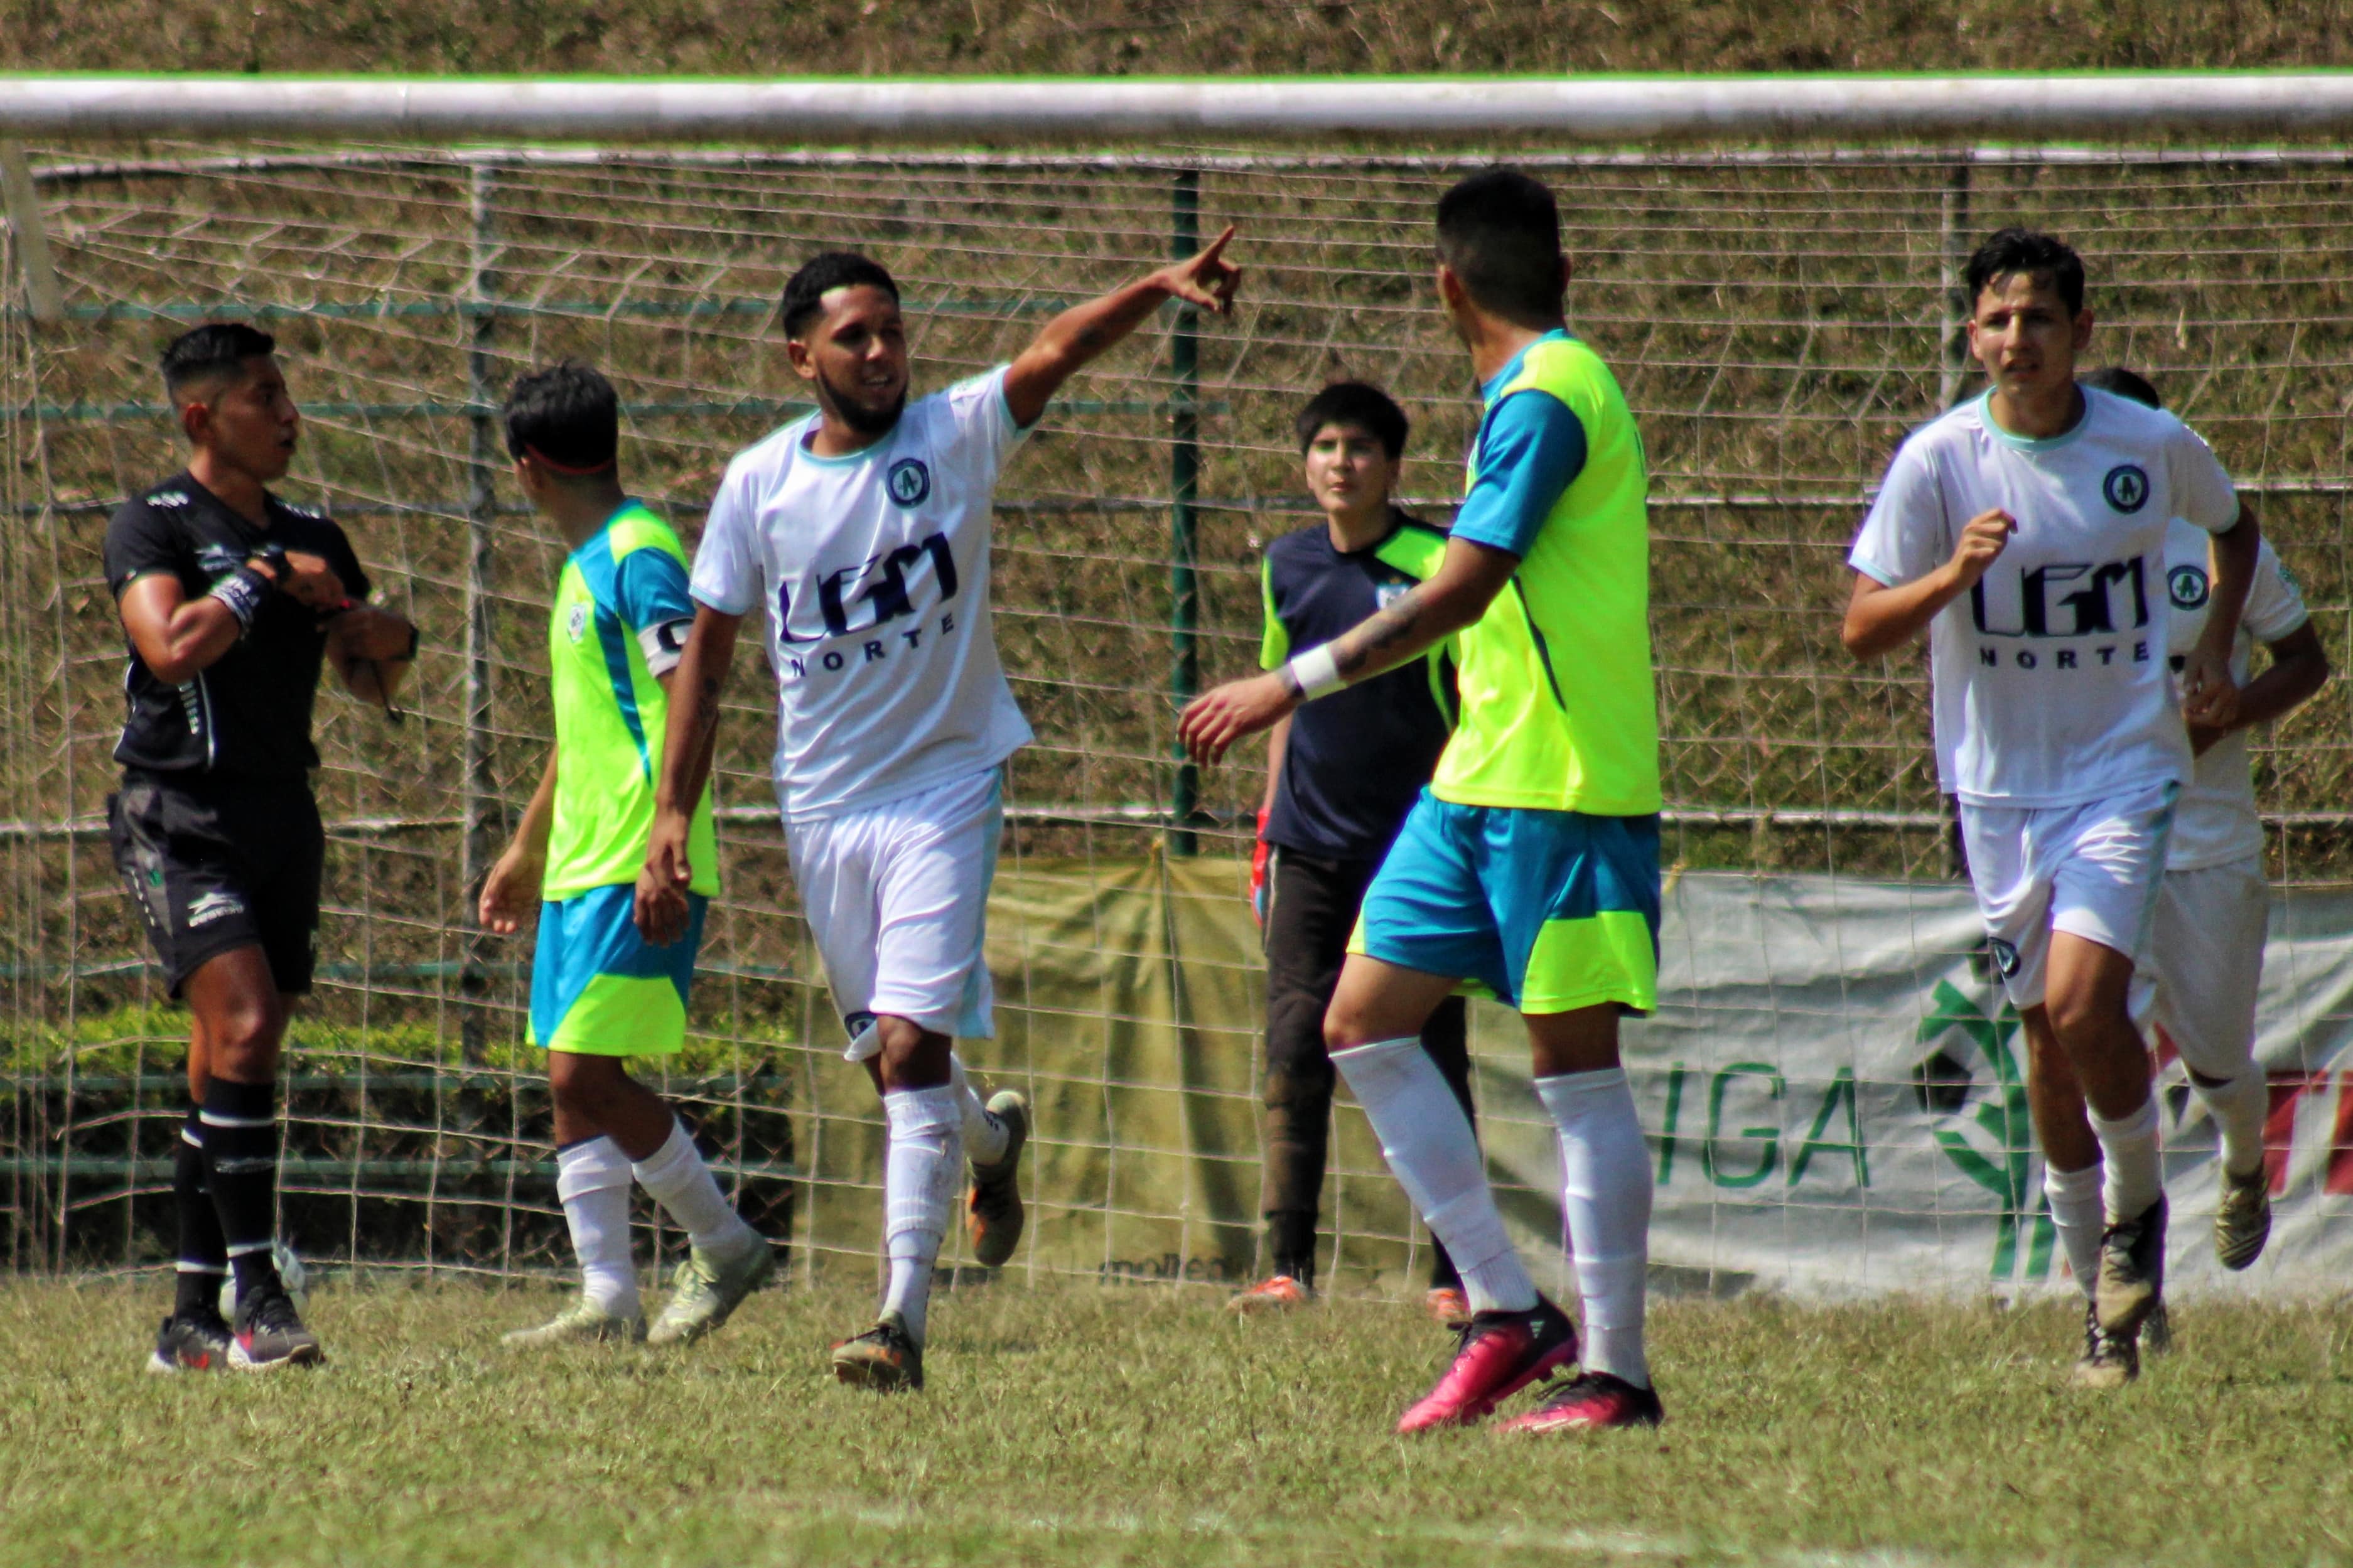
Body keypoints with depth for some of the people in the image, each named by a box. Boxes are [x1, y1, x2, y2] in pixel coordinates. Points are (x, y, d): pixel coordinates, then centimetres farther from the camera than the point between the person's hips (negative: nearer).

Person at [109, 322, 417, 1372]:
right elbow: (171, 646, -23)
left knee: (229, 1068, 7)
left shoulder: (311, 538, 15)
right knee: (243, 1028, -21)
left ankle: (193, 1322, 11)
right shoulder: (153, 527, -5)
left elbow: (370, 687, 23)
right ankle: (256, 1298, -21)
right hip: (178, 818, -7)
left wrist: (392, 642, 1)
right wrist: (267, 580, -12)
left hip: (283, 815, 7)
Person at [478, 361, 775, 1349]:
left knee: (585, 1073, -12)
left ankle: (725, 1248, 2)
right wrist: (527, 848, 33)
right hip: (581, 865, 10)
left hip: (636, 871, -10)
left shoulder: (640, 557, -11)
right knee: (574, 1087, 5)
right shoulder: (586, 562, 19)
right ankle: (609, 1301, 5)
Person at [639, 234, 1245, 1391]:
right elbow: (707, 653, 6)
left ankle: (903, 1318, -17)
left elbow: (1054, 353, -22)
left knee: (912, 1044, -15)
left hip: (945, 786, -4)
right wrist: (671, 812, 2)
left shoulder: (953, 437, -6)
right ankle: (989, 1138, 48)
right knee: (886, 1056, 14)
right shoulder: (759, 484, 0)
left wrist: (1162, 289, -39)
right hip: (821, 806, 4)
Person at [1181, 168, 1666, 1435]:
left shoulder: (1542, 400, -15)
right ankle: (1507, 1315, 9)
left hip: (1563, 788, -10)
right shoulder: (1537, 390, 16)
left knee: (1574, 1065, -5)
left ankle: (1612, 1371, 0)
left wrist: (1298, 683, -24)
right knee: (1364, 1021, 6)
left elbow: (1463, 589, -23)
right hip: (1481, 776, 10)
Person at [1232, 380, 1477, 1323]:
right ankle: (1289, 1266, 0)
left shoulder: (1435, 563, -6)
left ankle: (1453, 1273, 5)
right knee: (1295, 1051, -3)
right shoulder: (1287, 567, 8)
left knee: (1431, 1059, -1)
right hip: (1312, 847, 4)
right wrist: (1270, 824, 15)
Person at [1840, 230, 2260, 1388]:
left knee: (2084, 1003, -20)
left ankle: (2139, 1204, 5)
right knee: (2046, 1025, 8)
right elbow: (1861, 631, -8)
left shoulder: (2155, 448, -5)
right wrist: (1954, 576, -26)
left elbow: (2234, 530, 18)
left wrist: (2215, 649, 3)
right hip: (1999, 779, 2)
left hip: (2125, 768, -2)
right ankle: (2098, 1257, 28)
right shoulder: (1938, 460, -9)